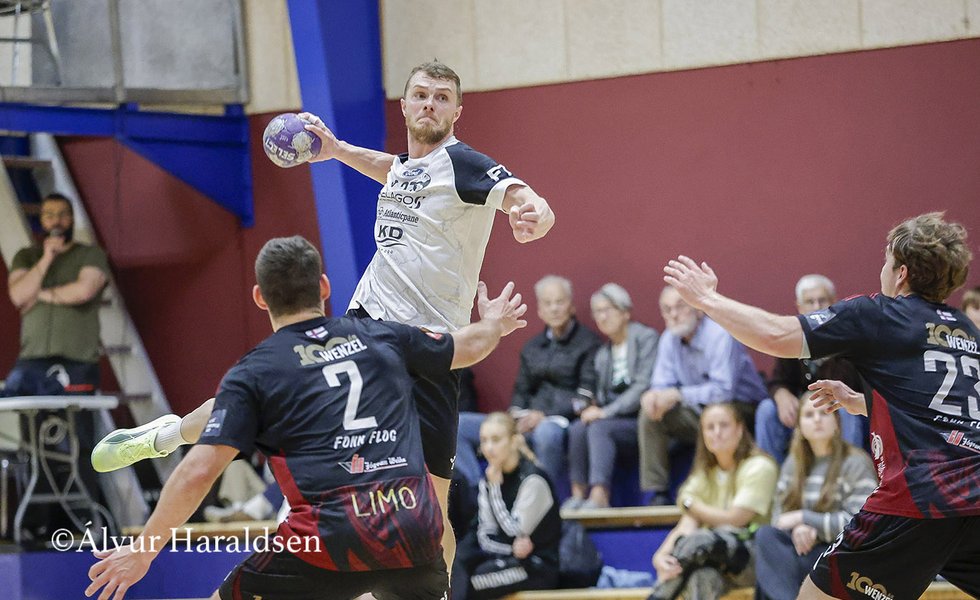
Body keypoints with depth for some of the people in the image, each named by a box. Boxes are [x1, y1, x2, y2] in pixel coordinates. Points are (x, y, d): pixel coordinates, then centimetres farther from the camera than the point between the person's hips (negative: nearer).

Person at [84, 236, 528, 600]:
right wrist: (494, 323, 56)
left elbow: (197, 473, -2)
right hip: (414, 523, 4)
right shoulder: (384, 337, 16)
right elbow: (469, 347, 32)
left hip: (332, 534, -4)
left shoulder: (252, 374, 6)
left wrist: (143, 551, 7)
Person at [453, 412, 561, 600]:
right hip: (506, 557, 6)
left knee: (465, 582, -26)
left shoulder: (532, 479, -13)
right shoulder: (487, 480, 7)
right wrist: (512, 548, -18)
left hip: (539, 567, -6)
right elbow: (484, 535, 3)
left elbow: (516, 532, -14)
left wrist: (495, 487, -14)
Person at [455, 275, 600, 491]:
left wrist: (545, 416, -16)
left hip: (563, 421, -6)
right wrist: (517, 418, -2)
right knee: (458, 424, -11)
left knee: (547, 432, -44)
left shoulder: (587, 342, 2)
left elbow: (585, 397, -6)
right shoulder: (532, 347, 22)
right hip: (528, 422, 6)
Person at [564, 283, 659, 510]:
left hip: (641, 420, -6)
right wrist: (594, 409, -6)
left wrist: (606, 412, -17)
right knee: (577, 429, -23)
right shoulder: (602, 354, 19)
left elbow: (644, 386, -12)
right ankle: (578, 496, -25)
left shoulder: (646, 338, -1)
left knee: (599, 428, -31)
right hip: (614, 418, 6)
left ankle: (599, 497, -42)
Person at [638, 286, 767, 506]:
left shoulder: (720, 335, -20)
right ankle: (658, 494, -13)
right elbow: (662, 384, 2)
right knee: (649, 415, -12)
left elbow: (723, 390, -28)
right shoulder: (670, 339, 2)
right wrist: (654, 396, -24)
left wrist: (677, 395, -29)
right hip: (701, 413, 7)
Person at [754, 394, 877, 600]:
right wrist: (798, 528, -17)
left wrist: (803, 518, -14)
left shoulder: (856, 463, -6)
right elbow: (779, 513, 8)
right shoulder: (793, 463, 13)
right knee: (766, 535, -26)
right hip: (805, 547, 5)